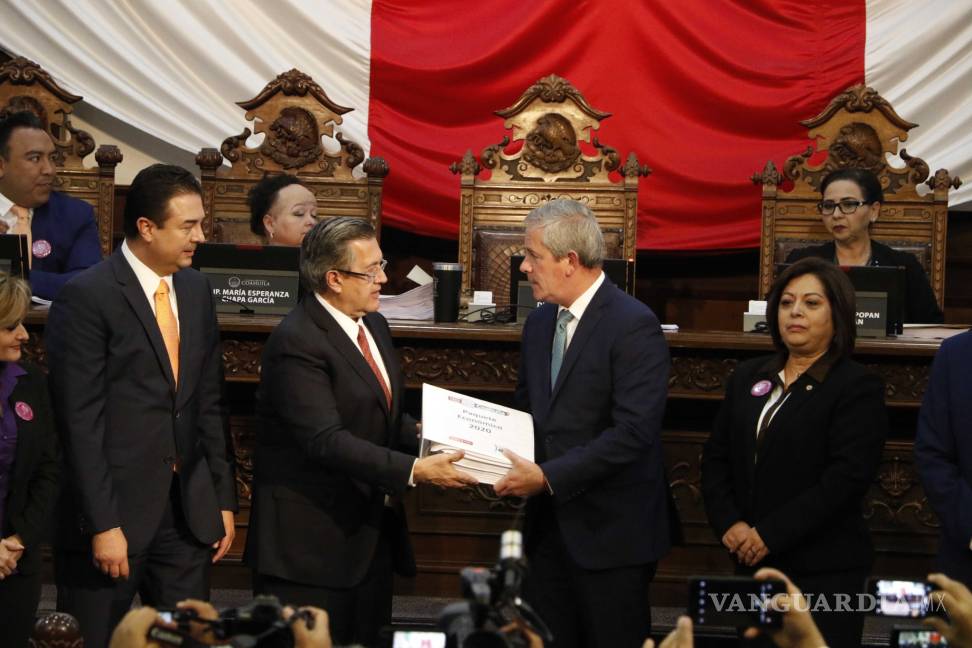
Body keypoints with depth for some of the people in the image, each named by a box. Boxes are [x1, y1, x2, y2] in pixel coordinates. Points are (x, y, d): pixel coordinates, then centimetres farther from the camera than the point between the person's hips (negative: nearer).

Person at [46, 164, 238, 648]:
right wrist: (103, 525, -17)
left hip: (188, 510, 6)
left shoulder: (196, 291, 10)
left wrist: (223, 499, 12)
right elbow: (80, 421, -14)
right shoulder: (86, 298, -12)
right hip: (115, 511, -6)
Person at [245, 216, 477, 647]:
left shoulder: (374, 326, 13)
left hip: (369, 537, 9)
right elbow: (326, 440, -25)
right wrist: (414, 471, -28)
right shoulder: (296, 343, -17)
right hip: (311, 543, -9)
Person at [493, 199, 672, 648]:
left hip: (610, 531, -7)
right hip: (549, 526, 7)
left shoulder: (634, 325, -15)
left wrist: (548, 476, -22)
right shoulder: (540, 323, 12)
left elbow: (633, 431, -23)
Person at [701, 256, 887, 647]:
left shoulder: (858, 388, -4)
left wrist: (769, 535, -17)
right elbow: (716, 458, 13)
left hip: (823, 571, -5)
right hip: (751, 563, 5)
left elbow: (845, 478, -15)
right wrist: (729, 524, -5)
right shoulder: (748, 378, 16)